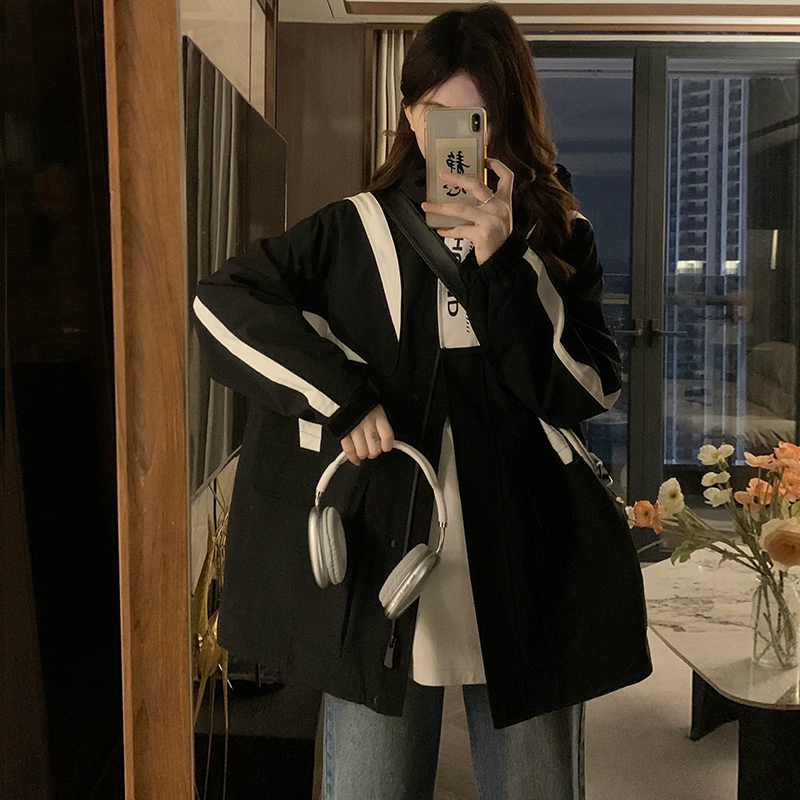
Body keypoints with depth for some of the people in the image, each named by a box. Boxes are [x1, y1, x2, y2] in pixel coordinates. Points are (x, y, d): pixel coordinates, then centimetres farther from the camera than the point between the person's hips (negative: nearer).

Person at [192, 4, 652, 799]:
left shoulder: (558, 238, 5)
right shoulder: (358, 232, 3)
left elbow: (583, 391, -6)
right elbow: (221, 302, -2)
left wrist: (501, 260, -16)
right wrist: (342, 395, -12)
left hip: (524, 577, 1)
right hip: (382, 570, 0)